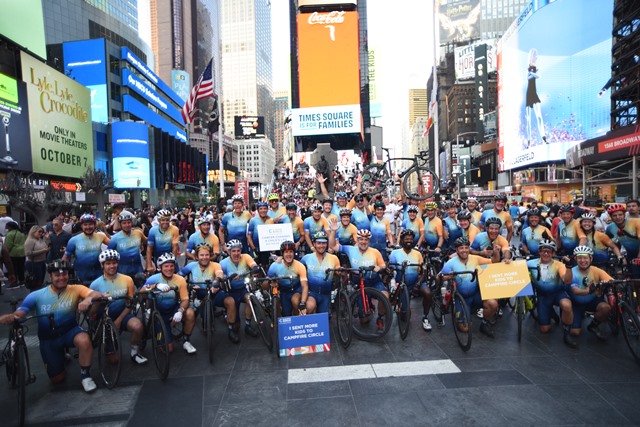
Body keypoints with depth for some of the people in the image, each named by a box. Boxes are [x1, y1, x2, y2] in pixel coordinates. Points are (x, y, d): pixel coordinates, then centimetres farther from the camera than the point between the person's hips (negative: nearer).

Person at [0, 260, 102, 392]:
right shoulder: (37, 295, -12)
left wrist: (88, 299, -56)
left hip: (70, 331, -2)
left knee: (84, 341, -39)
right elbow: (18, 314, -17)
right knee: (57, 379, 8)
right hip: (48, 339, 2)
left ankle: (85, 375, -12)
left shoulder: (75, 289, -17)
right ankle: (62, 357, 43)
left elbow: (98, 294, -32)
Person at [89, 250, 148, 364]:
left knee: (137, 326, -36)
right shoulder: (96, 284, -9)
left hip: (123, 315, 0)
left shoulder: (127, 280, -7)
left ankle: (134, 352, -6)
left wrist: (119, 320, -14)